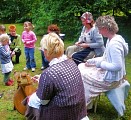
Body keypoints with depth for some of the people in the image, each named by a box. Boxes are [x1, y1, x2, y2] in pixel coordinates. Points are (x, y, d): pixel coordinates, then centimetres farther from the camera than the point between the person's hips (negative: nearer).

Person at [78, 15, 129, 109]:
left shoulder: (114, 44, -28)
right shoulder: (112, 39, 3)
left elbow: (117, 66, -31)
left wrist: (99, 63, -19)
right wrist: (92, 61, 5)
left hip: (110, 79, -10)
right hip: (107, 72, 10)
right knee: (81, 67, 16)